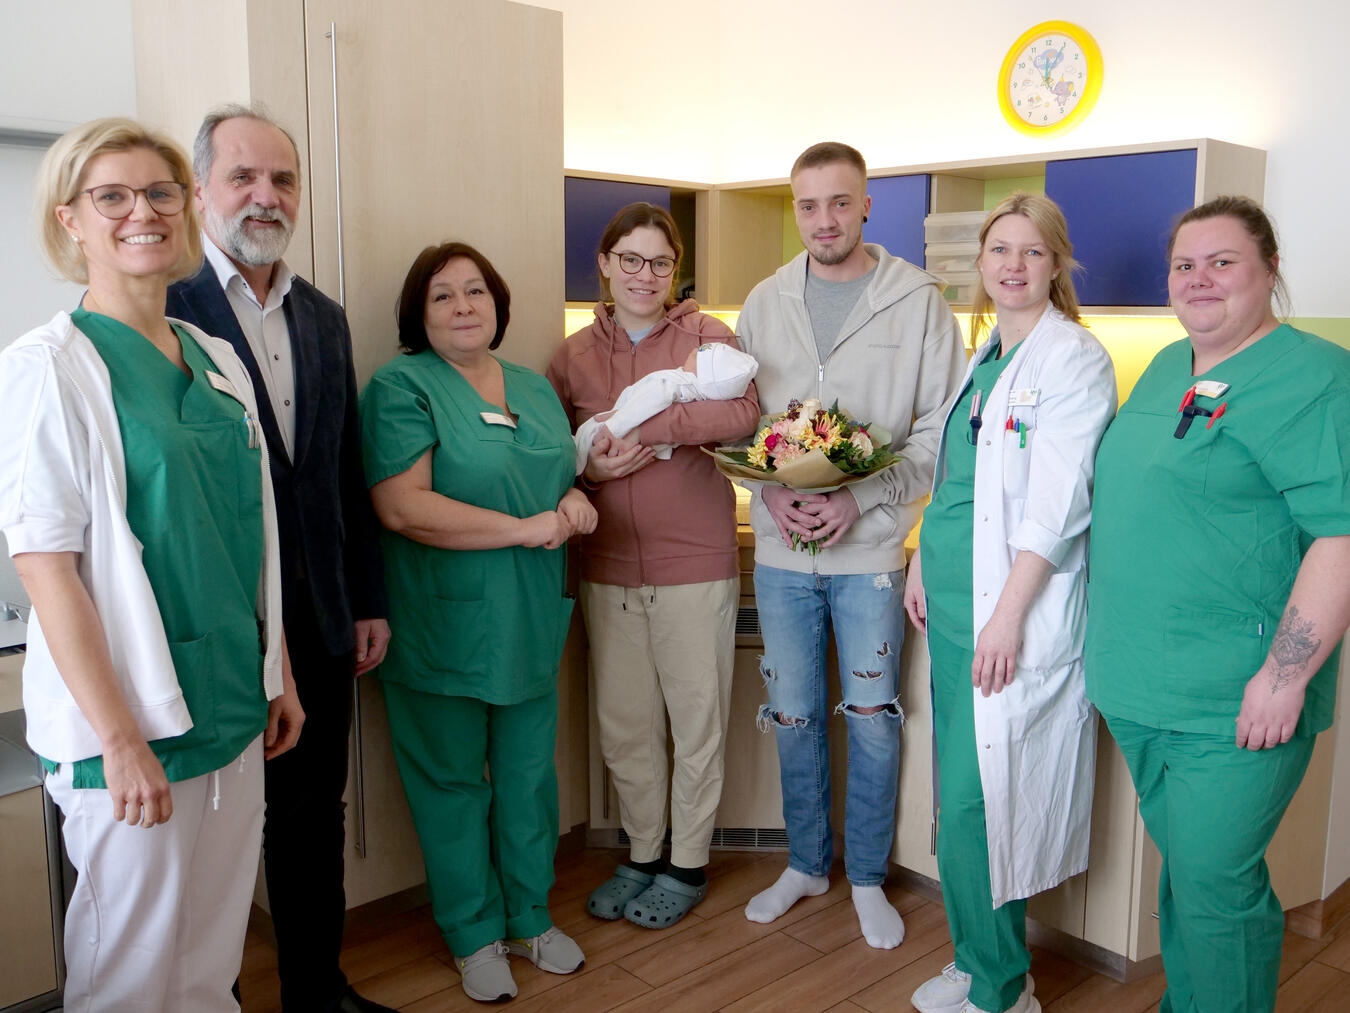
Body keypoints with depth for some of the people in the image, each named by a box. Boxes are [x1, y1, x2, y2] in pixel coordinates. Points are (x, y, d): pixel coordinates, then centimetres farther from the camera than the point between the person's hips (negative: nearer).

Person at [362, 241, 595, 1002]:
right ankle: (475, 935, 27)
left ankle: (530, 917, 34)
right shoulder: (402, 388, -9)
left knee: (529, 774, 15)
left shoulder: (535, 389, 13)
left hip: (532, 622, 6)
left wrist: (576, 501, -2)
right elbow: (402, 507, -20)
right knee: (454, 781, 8)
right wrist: (524, 529, -19)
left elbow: (562, 476, 23)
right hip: (446, 626, -5)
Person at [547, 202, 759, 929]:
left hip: (694, 564, -3)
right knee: (623, 725, 13)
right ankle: (642, 854, 33)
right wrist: (589, 466, -11)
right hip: (607, 568, 3)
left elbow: (742, 411, -18)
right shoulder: (574, 356, 8)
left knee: (697, 720, 8)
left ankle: (687, 865, 26)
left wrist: (639, 424, -22)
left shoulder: (704, 334, -1)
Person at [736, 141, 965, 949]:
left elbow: (942, 430, -6)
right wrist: (770, 488, -10)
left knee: (873, 721, 7)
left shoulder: (919, 301, -4)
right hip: (781, 548, 3)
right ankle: (808, 864, 33)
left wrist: (862, 498, -16)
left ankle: (869, 878, 27)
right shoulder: (765, 302, 6)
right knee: (792, 717, 13)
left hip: (871, 547, -3)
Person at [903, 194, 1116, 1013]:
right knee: (965, 796, 13)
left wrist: (1008, 615, -20)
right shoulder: (983, 357, 14)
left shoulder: (1074, 360, -10)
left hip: (1015, 613, -8)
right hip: (955, 605, 8)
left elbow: (1057, 505, -17)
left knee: (980, 804, -4)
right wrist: (923, 566, 18)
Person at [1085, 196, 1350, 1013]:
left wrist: (1284, 677, -22)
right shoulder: (1166, 368, 13)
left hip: (1236, 701, -7)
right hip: (1140, 686, 8)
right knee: (1182, 866, 20)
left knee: (1215, 884, 2)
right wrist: (1115, 645, 18)